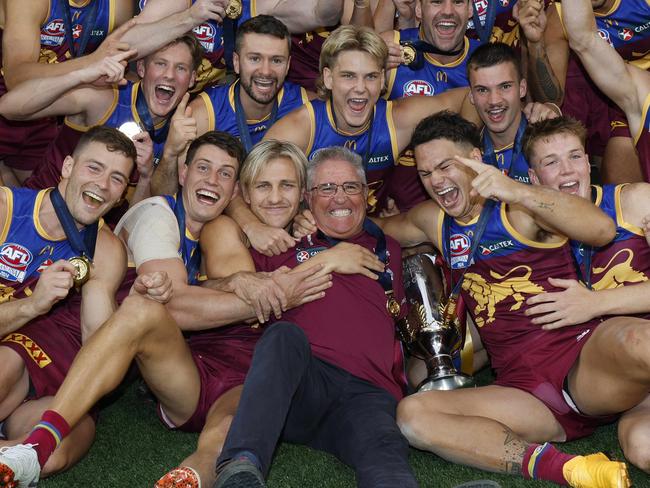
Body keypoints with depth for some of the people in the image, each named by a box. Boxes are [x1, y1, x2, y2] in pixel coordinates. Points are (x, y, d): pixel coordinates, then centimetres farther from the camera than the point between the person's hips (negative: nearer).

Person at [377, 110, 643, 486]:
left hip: (583, 360, -5)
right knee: (411, 414, -23)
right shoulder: (435, 221, 20)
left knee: (635, 339, -41)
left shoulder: (519, 208, 2)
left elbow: (603, 229, -15)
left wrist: (517, 191, -26)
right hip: (524, 392, 6)